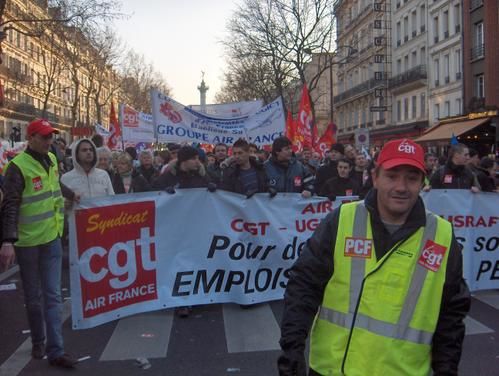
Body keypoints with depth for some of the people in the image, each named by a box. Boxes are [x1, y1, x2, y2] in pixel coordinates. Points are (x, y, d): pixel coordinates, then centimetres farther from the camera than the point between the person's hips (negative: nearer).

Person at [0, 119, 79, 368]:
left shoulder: (51, 160, 7)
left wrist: (71, 195, 41)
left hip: (52, 238, 5)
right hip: (27, 241, -5)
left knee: (53, 295, 2)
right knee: (33, 297, 11)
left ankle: (55, 351, 5)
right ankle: (38, 343, 30)